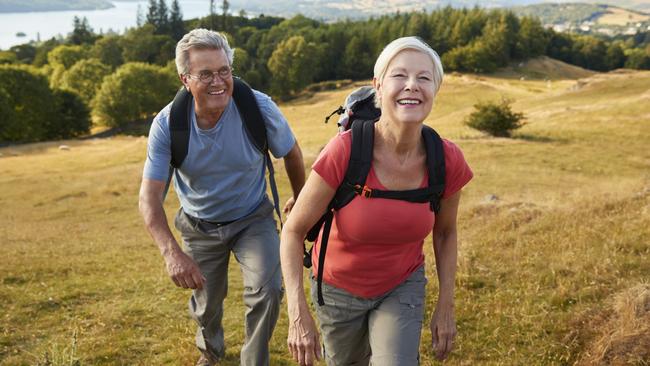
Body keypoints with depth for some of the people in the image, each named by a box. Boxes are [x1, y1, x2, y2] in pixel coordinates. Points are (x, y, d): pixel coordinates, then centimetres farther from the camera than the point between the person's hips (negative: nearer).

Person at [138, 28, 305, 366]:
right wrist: (172, 253, -41)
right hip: (200, 225, 1)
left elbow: (291, 153, -5)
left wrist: (299, 199, 11)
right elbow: (150, 197, -25)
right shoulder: (167, 125, -24)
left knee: (267, 290, -23)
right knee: (206, 302, 18)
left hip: (253, 218, -1)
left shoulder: (259, 107, -25)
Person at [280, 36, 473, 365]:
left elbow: (445, 232, -1)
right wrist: (298, 315, -26)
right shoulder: (345, 151, -29)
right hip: (338, 288, -1)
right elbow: (293, 231, -20)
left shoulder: (447, 161, -20)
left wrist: (446, 307, -1)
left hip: (402, 288, 1)